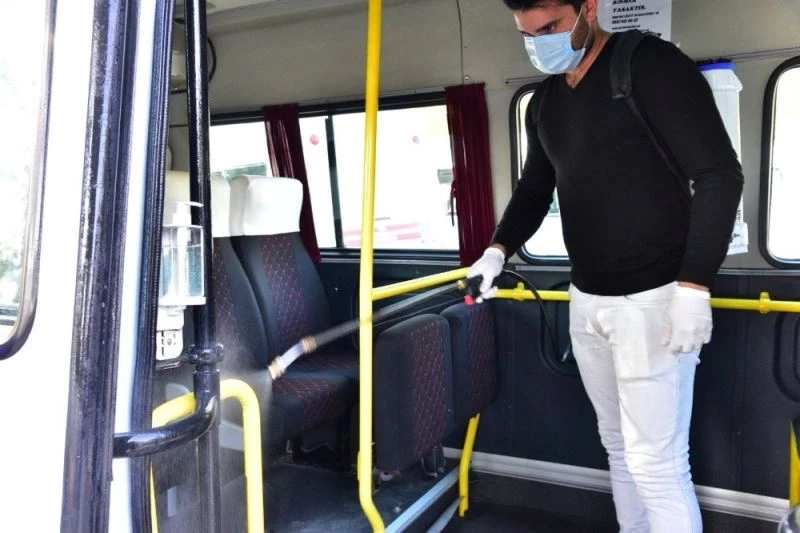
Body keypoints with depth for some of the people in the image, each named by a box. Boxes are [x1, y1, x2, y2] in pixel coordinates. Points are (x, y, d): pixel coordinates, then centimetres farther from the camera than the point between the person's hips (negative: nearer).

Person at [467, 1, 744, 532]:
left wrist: (693, 287, -19)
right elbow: (533, 191, 20)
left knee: (655, 460, -3)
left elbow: (719, 175, -13)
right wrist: (498, 251, 2)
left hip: (653, 299, -7)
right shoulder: (543, 104, 12)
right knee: (619, 446, 15)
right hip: (586, 302, 7)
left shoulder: (651, 65, -10)